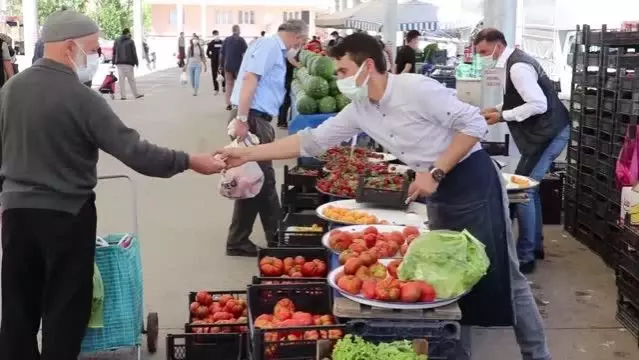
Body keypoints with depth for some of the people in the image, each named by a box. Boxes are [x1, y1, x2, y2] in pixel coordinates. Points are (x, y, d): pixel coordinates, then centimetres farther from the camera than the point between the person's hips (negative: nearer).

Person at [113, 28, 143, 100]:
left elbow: (114, 52, 11)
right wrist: (136, 62, 0)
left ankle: (123, 95, -2)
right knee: (131, 79, 2)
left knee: (121, 79, 2)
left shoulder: (116, 41, 11)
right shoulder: (130, 41, -4)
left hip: (119, 63, 4)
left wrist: (114, 62, 13)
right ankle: (136, 94, 9)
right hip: (128, 63, -4)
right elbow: (134, 53, -6)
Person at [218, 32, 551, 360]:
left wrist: (435, 173, -23)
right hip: (439, 191, 8)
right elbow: (311, 141, 5)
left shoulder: (416, 88, -21)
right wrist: (247, 154, 1)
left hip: (473, 181, -8)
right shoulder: (359, 110, 2)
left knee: (500, 274, -2)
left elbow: (474, 124, -19)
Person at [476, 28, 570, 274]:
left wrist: (503, 116, -18)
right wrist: (499, 109, 5)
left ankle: (525, 257, -1)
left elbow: (539, 105, -26)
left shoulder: (518, 67, -21)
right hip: (544, 133, 10)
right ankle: (534, 246, 28)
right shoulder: (512, 63, 10)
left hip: (549, 133, -10)